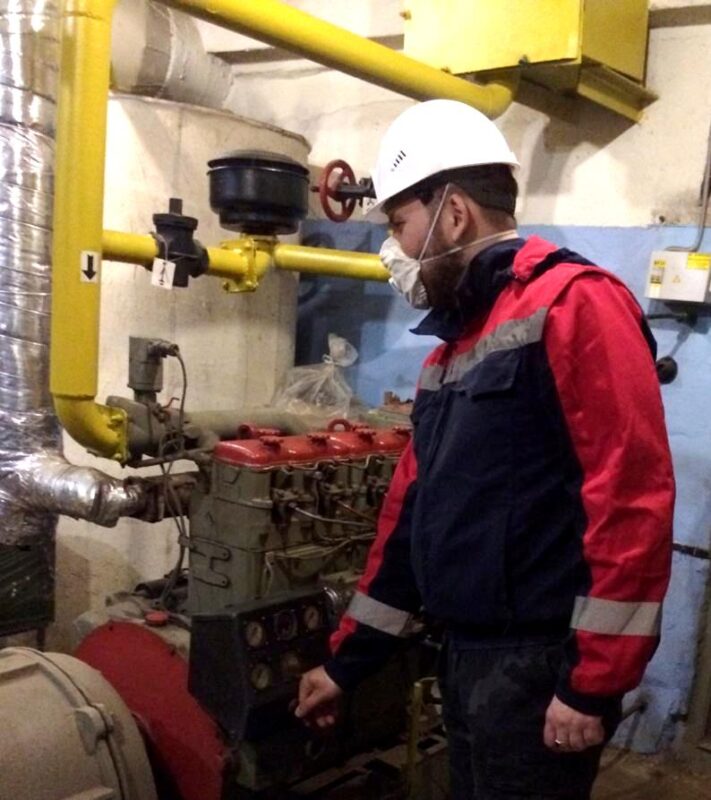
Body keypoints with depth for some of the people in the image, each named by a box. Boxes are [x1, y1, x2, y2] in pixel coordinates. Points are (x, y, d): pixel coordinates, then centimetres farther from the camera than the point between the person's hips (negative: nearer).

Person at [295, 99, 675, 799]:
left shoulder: (575, 303, -13)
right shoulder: (451, 344, 14)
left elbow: (634, 495, -21)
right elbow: (411, 508, 17)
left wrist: (595, 685, -20)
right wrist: (348, 660, 20)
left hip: (541, 663, -8)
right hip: (466, 654, 8)